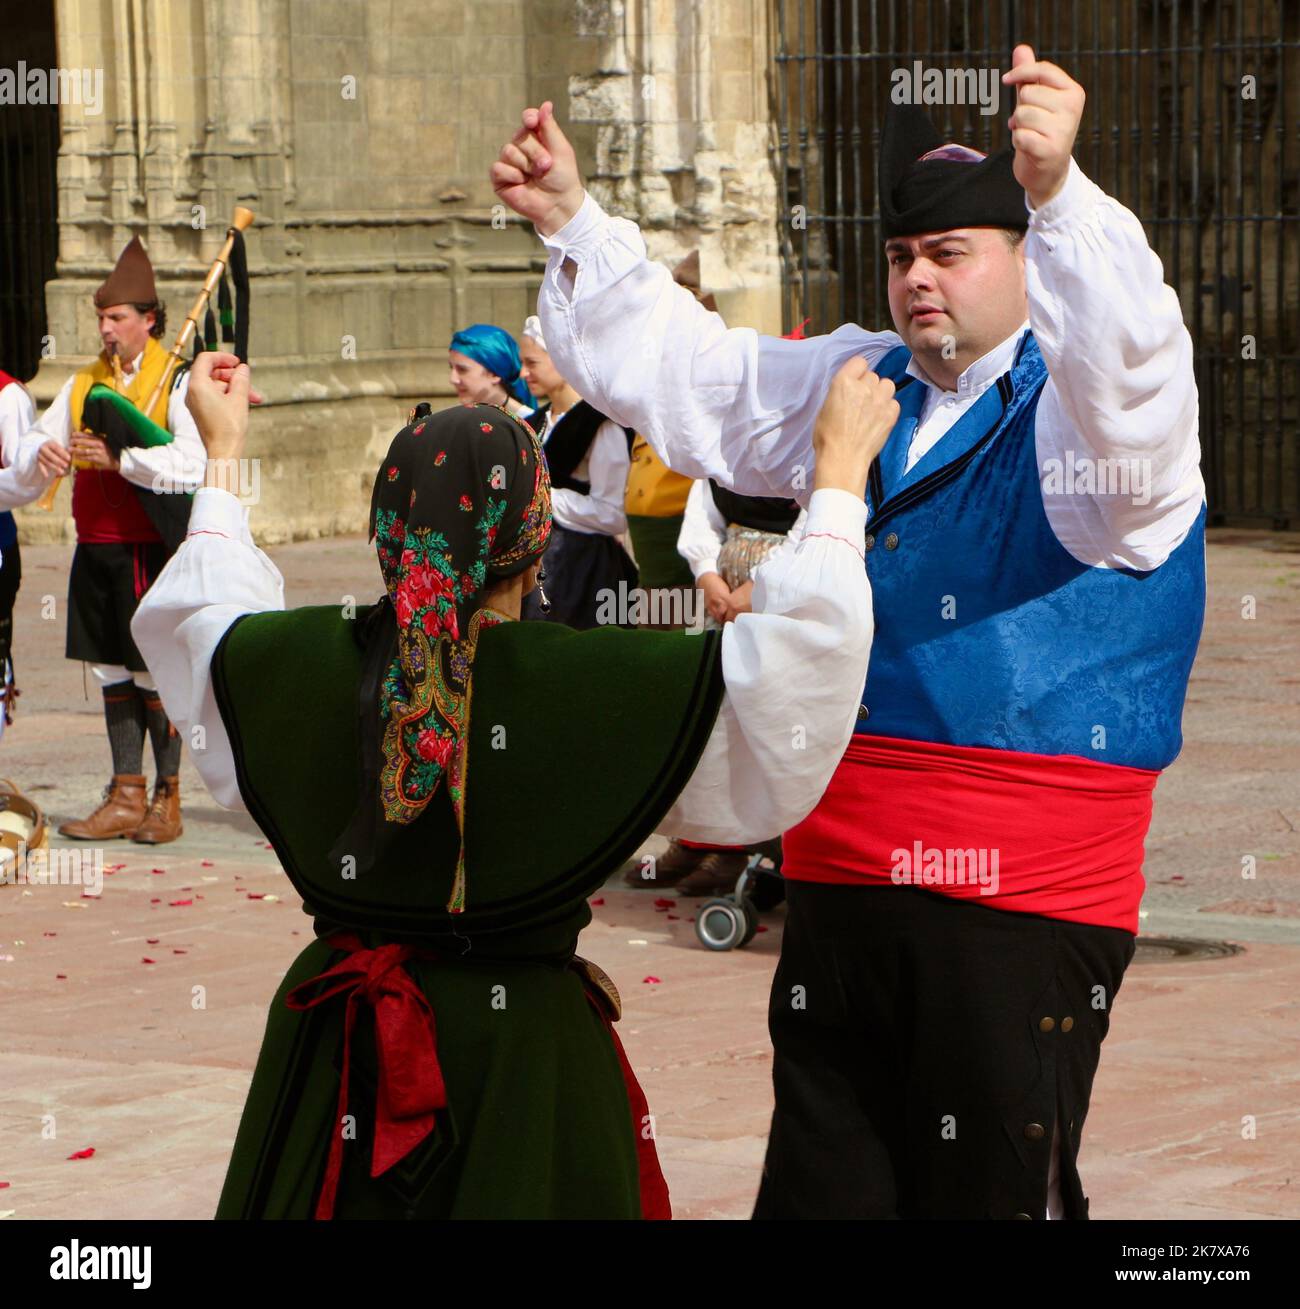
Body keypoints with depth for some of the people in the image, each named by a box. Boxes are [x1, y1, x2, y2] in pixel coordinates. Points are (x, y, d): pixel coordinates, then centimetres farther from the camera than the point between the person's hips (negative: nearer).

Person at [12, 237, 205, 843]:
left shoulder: (177, 384, -7)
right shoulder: (83, 383, 12)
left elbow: (191, 464, -20)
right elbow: (28, 450, 9)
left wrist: (118, 457, -24)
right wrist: (42, 454, -15)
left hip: (151, 554, -6)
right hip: (95, 552, 6)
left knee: (155, 678, -2)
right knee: (113, 675, 10)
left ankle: (167, 800, 7)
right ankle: (126, 799, 15)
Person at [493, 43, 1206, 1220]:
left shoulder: (1079, 405, -7)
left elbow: (1129, 364, -31)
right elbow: (680, 372, 22)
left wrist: (1059, 194, -47)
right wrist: (574, 227, 12)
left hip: (1025, 900, -7)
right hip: (842, 887, 7)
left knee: (994, 1189, -2)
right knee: (822, 1178, 13)